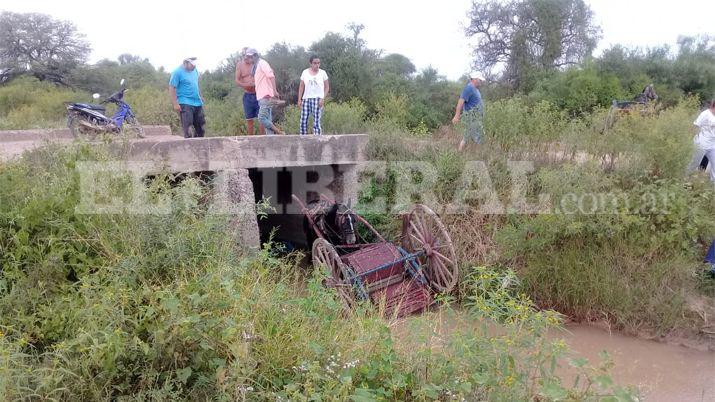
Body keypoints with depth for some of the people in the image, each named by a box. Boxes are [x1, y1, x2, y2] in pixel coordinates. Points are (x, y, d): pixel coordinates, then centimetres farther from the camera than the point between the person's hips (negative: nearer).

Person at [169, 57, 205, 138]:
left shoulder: (194, 70, 9)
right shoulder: (178, 72, -12)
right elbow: (172, 88, -13)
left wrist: (200, 97, 23)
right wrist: (175, 104, -18)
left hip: (198, 102, 7)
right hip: (185, 104, -7)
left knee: (200, 125, 11)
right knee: (187, 125, -10)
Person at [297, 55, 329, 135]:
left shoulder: (322, 73, 1)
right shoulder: (305, 72, 6)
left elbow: (327, 87, 4)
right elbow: (301, 87, 10)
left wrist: (323, 99, -8)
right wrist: (299, 100, 4)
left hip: (318, 99, -2)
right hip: (306, 98, 2)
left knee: (317, 121, -6)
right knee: (303, 121, 0)